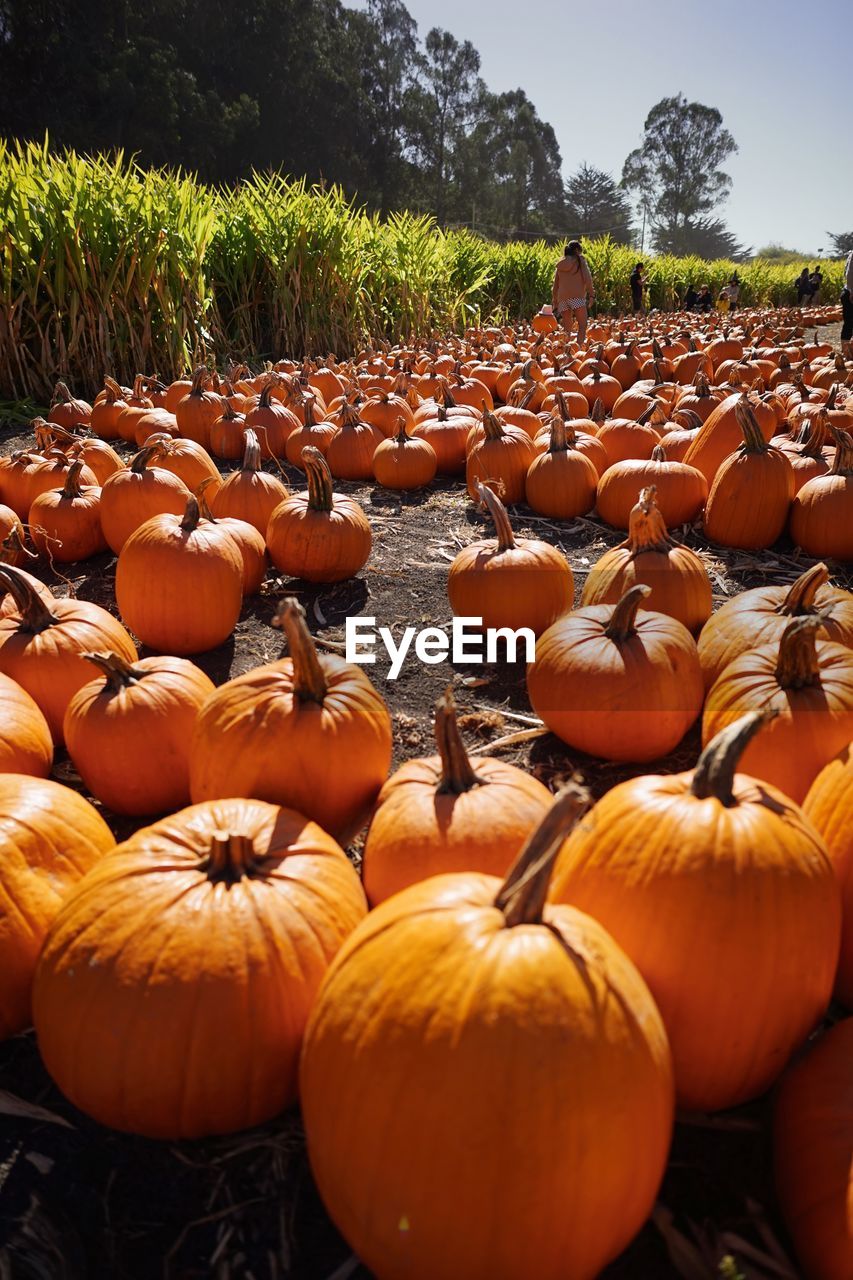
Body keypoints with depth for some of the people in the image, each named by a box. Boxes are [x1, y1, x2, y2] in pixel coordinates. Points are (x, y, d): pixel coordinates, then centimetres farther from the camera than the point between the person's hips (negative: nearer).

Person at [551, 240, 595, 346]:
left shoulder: (561, 264, 19)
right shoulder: (580, 260, 4)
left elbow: (555, 285, 21)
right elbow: (587, 278, -6)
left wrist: (554, 301, 26)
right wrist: (591, 294, -4)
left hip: (562, 297, 5)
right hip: (577, 296, -5)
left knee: (567, 328, 10)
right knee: (582, 325, -8)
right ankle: (579, 347, -23)